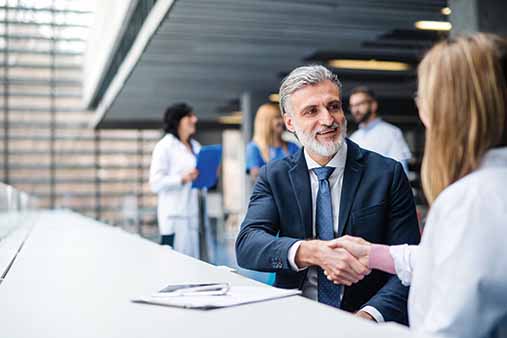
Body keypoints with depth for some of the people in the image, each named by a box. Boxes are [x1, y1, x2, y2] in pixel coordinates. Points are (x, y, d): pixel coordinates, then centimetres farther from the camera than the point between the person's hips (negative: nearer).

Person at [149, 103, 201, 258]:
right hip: (174, 217, -6)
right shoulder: (164, 146, -5)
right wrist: (182, 179, -23)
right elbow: (155, 183, -12)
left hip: (194, 215, 7)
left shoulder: (195, 146, 17)